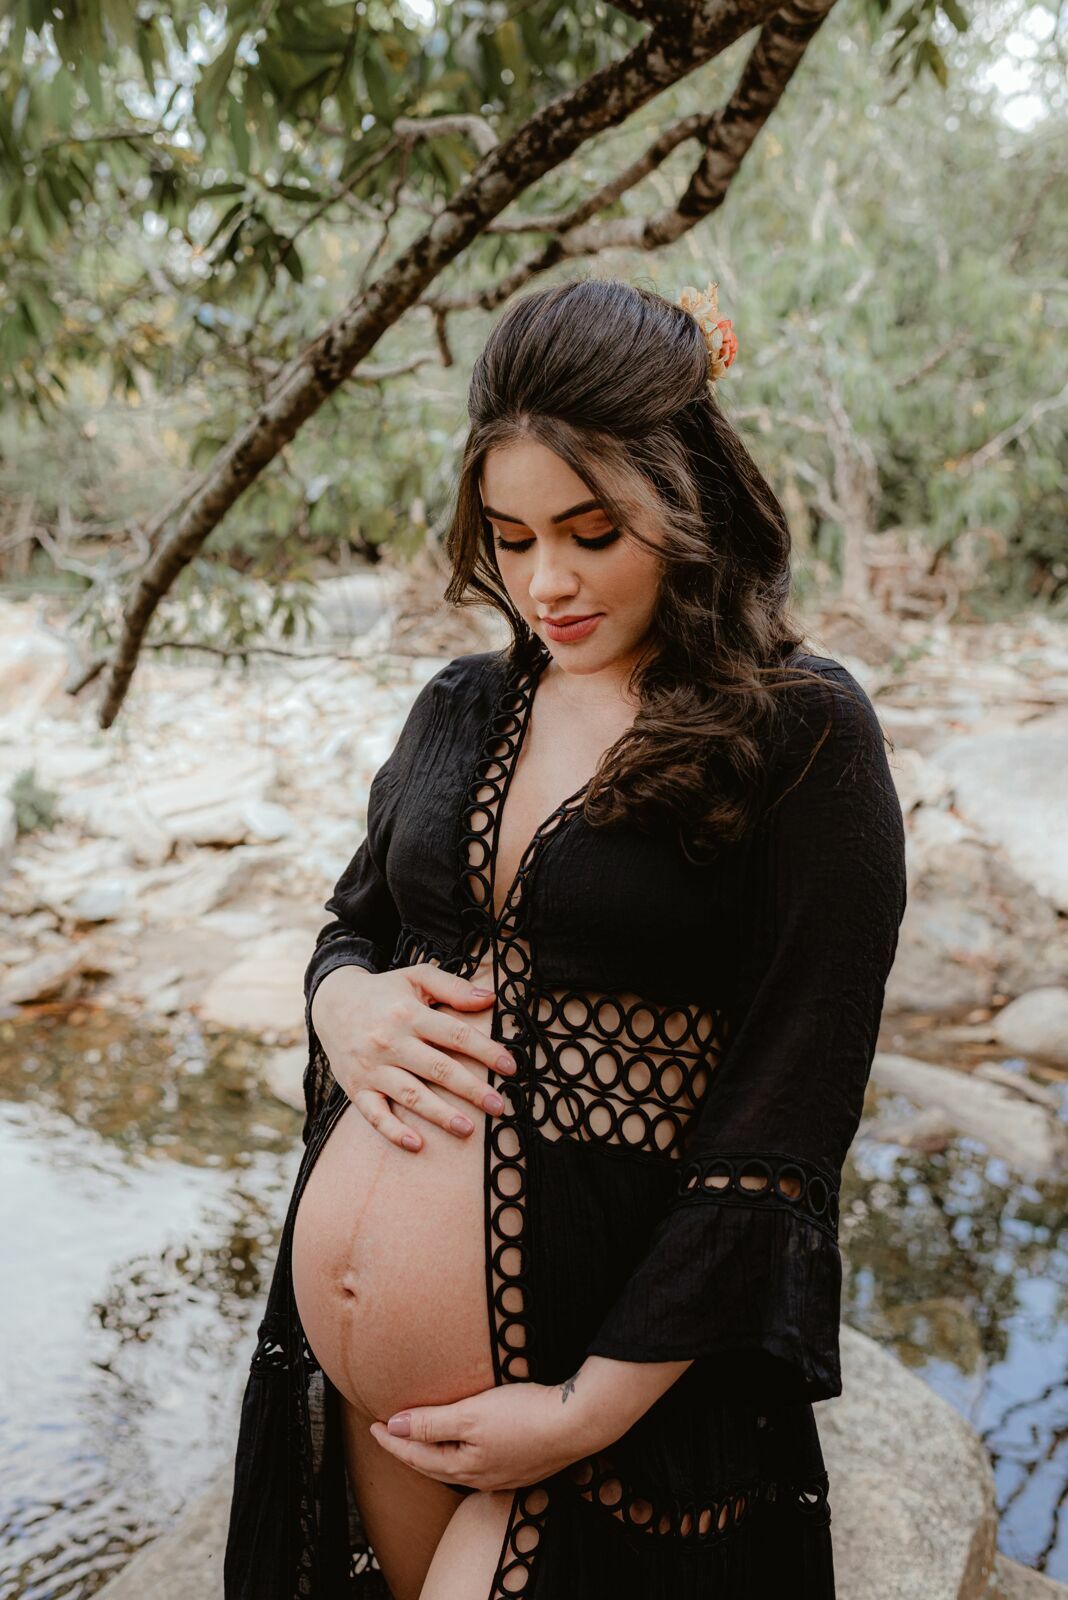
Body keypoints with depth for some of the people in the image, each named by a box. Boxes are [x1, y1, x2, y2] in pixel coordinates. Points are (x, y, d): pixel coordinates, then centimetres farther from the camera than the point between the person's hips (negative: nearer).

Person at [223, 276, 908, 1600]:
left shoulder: (805, 737, -12)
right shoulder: (461, 709, 5)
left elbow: (783, 1129, -15)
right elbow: (350, 925, 18)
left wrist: (589, 1412, -16)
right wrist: (343, 999, -6)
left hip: (619, 1387, -5)